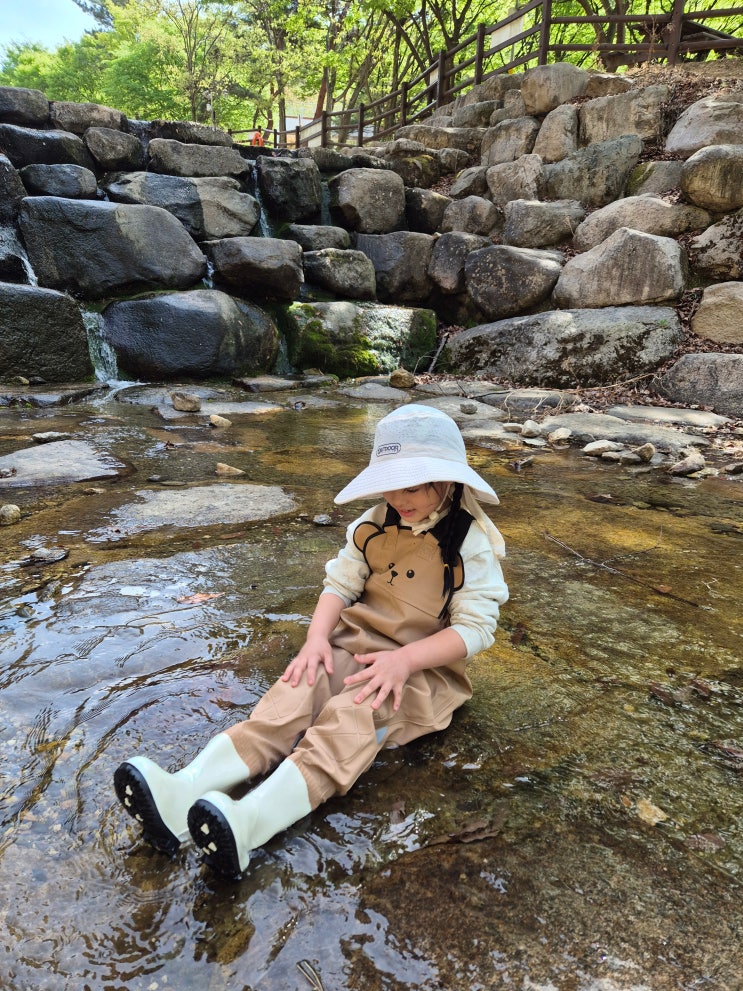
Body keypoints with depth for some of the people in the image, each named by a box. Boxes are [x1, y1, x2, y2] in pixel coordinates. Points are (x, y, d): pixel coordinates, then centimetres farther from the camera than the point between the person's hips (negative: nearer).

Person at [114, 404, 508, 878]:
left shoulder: (473, 543, -9)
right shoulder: (375, 524, 5)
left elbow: (475, 626, -14)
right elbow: (340, 583, 5)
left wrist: (405, 659, -27)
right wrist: (317, 637, -15)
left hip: (425, 667, -4)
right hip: (354, 647, 4)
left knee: (352, 717, -33)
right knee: (295, 693, -24)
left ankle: (249, 824, -52)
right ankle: (182, 790, -40)